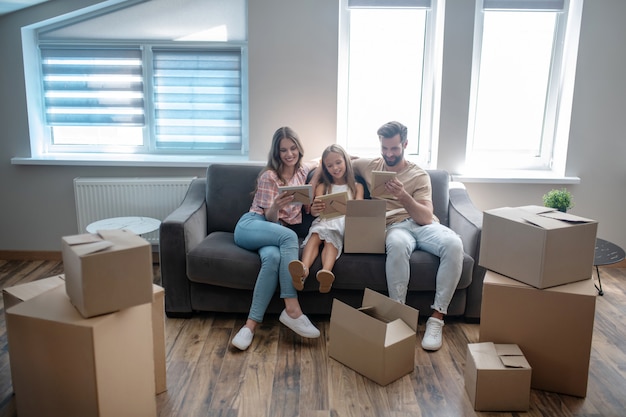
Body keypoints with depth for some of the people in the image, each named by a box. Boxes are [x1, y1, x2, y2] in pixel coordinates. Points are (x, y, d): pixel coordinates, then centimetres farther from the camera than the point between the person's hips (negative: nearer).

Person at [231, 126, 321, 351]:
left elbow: (317, 162, 38)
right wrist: (277, 205, -28)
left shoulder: (301, 171, 14)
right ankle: (292, 310, -37)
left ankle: (251, 324, -36)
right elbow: (269, 218, -5)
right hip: (251, 225, -4)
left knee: (273, 257, -35)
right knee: (289, 236, -37)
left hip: (277, 232, 4)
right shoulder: (269, 176, -3)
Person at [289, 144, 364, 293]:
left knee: (330, 238, -35)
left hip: (345, 222, -1)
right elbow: (314, 211, 10)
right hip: (324, 221, 1)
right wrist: (314, 209, -17)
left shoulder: (357, 187, 23)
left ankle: (326, 271, -62)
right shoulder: (322, 187, 25)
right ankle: (303, 269, -59)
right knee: (316, 235, -34)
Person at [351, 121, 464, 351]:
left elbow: (426, 217, -5)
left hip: (423, 225, 1)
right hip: (395, 226, 0)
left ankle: (437, 317, -26)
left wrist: (404, 196, -22)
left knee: (454, 244, -34)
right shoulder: (369, 166, 15)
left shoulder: (419, 175, 7)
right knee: (397, 245, -41)